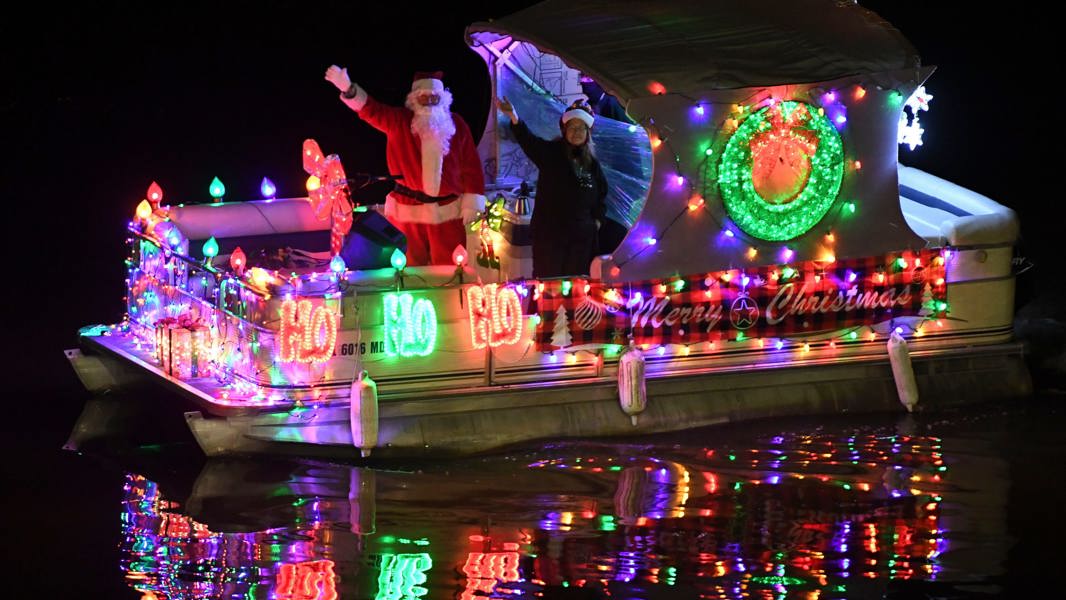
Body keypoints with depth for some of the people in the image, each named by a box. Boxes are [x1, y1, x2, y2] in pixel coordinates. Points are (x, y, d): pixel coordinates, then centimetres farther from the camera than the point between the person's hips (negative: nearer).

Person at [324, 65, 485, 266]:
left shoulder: (457, 125, 0)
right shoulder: (399, 121, -2)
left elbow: (472, 167, 1)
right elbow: (371, 110, -18)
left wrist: (471, 208, -3)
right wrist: (348, 89, -37)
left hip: (447, 211, 1)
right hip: (409, 209, 0)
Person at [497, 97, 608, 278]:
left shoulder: (592, 164, 10)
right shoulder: (551, 153, -3)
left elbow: (602, 193, 23)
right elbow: (528, 140, -21)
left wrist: (597, 219, 10)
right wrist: (514, 119, -39)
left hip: (581, 236, 4)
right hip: (549, 235, -4)